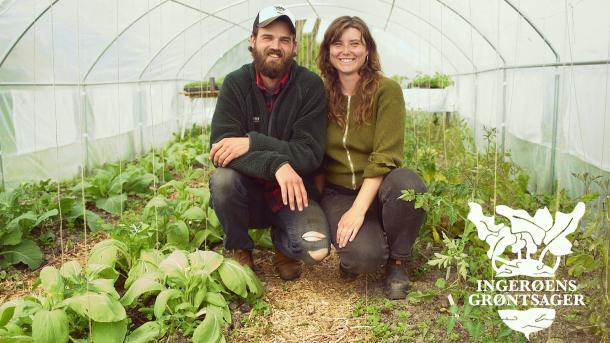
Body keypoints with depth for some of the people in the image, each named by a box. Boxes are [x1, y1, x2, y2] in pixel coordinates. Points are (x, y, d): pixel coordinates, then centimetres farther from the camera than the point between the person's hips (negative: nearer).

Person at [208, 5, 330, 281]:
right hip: (248, 191, 1)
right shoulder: (236, 84, -5)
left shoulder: (310, 86, -7)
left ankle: (282, 243, 11)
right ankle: (239, 250, -1)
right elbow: (220, 148, -17)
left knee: (316, 249, -28)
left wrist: (252, 143, -28)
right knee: (223, 179, -32)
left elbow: (310, 154, -14)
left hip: (291, 193, -1)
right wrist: (276, 165, -34)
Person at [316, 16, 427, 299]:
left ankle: (396, 263, -8)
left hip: (376, 189, 0)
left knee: (407, 184, -37)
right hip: (337, 192, 1)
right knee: (364, 255, -30)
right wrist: (320, 206, -4)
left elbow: (385, 157, -17)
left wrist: (358, 209, -25)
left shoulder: (387, 91, -9)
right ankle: (352, 255, 10)